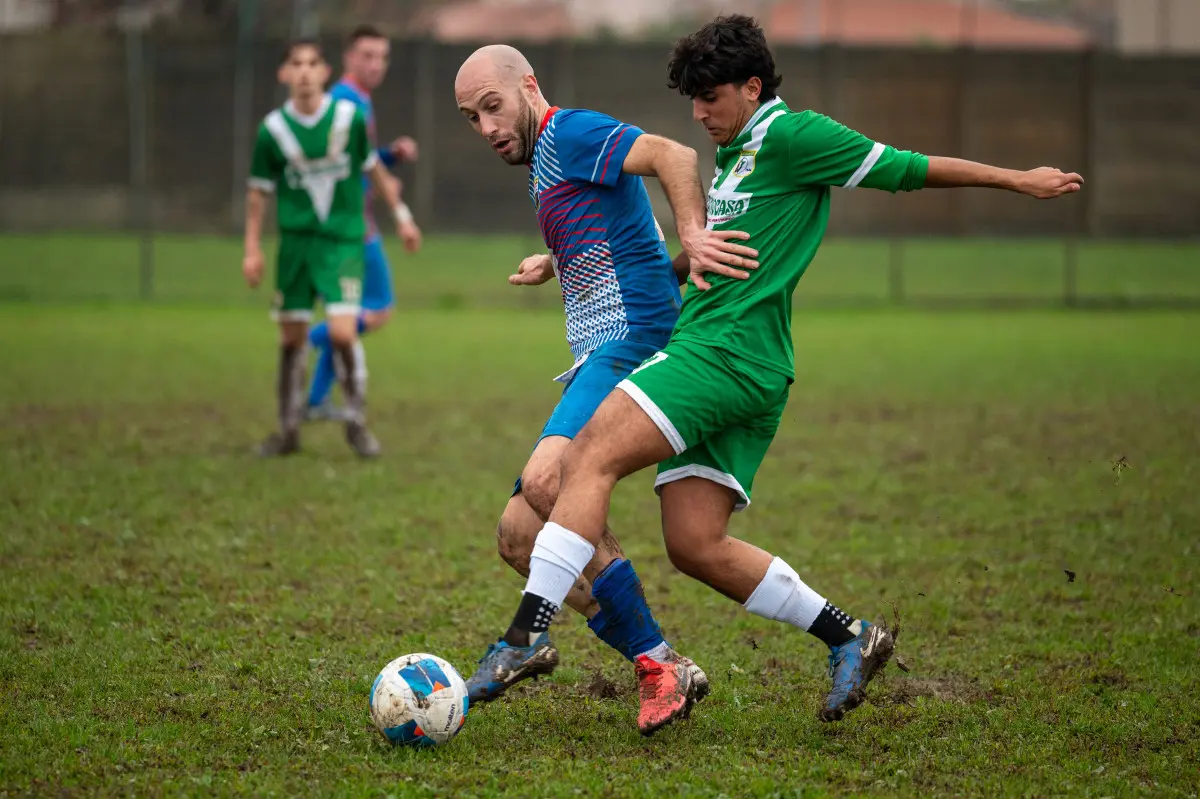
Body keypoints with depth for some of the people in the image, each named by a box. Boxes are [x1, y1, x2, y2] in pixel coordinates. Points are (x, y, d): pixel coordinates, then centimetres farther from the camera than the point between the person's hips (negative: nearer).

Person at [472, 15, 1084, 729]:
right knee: (696, 547, 3)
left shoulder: (790, 135, -4)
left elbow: (905, 168, 0)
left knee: (589, 458, -20)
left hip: (728, 351, -9)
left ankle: (527, 633, -29)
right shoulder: (734, 153, 23)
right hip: (712, 356, 10)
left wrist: (1017, 179, 3)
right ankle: (852, 637, 11)